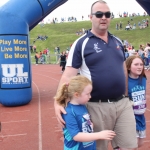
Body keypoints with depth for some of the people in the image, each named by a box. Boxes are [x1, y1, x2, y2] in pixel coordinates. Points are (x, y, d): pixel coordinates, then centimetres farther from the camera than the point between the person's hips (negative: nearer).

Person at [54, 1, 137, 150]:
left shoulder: (117, 42, 10)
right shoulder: (81, 43, -7)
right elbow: (68, 75, -12)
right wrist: (58, 102, -23)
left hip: (123, 103, 5)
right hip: (97, 107, -4)